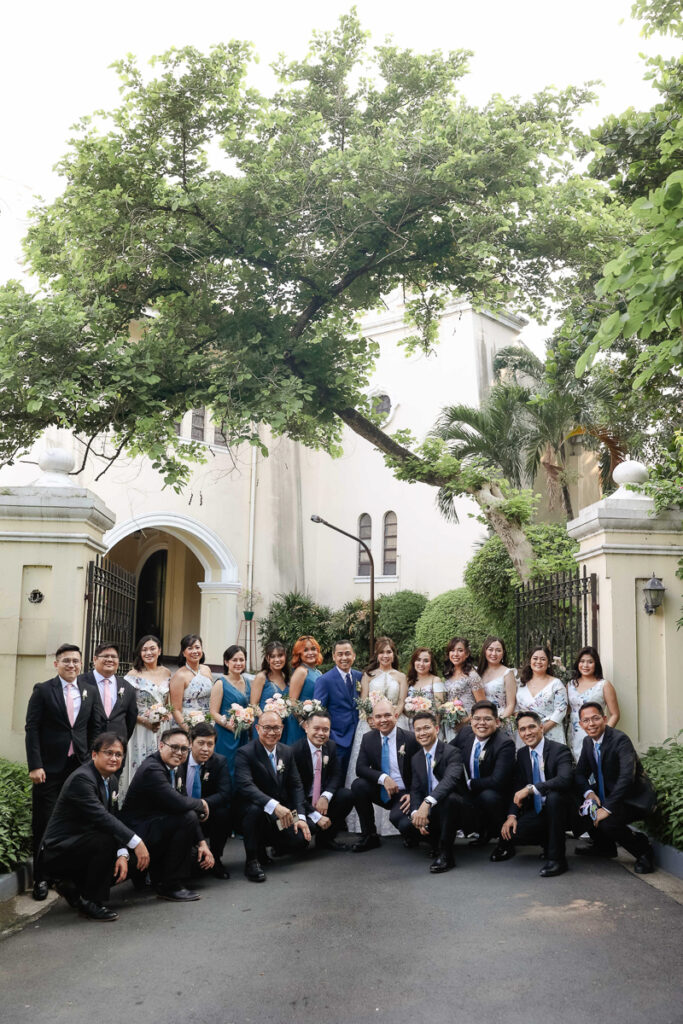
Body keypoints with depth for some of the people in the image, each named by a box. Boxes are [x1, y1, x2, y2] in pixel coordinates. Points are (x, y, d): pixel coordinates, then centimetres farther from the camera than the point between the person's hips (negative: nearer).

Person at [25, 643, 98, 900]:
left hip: (80, 766, 3)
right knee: (44, 824, 2)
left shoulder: (89, 692, 11)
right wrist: (35, 766, -13)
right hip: (49, 768, -3)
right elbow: (32, 729, -6)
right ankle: (41, 879, 11)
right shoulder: (43, 691, -1)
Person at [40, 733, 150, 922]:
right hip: (57, 851, -9)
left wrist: (123, 855, -13)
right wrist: (136, 842, -37)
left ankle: (71, 886, 16)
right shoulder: (81, 778, -22)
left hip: (80, 845, 9)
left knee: (125, 868, 3)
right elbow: (101, 817, -33)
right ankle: (90, 903, -15)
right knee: (107, 840, -30)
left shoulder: (111, 780, 7)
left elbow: (114, 818, 3)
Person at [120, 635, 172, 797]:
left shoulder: (166, 673, 8)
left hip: (161, 729, 4)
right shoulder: (133, 675, -7)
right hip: (140, 729, -4)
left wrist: (167, 714, 0)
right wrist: (145, 721, -17)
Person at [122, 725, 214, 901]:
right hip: (138, 832, -10)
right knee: (188, 818, -29)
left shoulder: (173, 769, 9)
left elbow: (181, 805, 9)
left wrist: (202, 842, 0)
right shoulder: (151, 769, -22)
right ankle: (171, 886, -19)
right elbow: (178, 803, -33)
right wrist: (202, 804, -12)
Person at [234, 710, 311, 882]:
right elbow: (245, 785, -30)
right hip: (257, 809, -5)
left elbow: (296, 785, 6)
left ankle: (265, 843, 16)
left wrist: (300, 816, -8)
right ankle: (252, 860, -19)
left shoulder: (287, 752, 6)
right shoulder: (245, 753, -14)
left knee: (301, 841, -17)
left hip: (282, 814, 5)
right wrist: (274, 805, -42)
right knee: (254, 808, -38)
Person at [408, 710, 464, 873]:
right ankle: (437, 843, 12)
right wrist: (416, 812, -19)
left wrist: (427, 803, -46)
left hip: (450, 805, -6)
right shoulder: (416, 758, 11)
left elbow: (451, 779, -31)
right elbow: (415, 790, 5)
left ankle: (445, 854, -24)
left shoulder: (452, 752, -12)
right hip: (428, 812, 6)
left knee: (449, 798, -38)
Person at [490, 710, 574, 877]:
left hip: (557, 807, -5)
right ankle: (548, 841, 11)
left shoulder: (560, 750, -13)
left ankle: (556, 857, -25)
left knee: (554, 796, -38)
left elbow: (565, 779, -32)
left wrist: (531, 788, -35)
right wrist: (512, 815, -11)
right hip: (536, 811, 5)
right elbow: (518, 788, 6)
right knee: (509, 832, -22)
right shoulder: (522, 754, 8)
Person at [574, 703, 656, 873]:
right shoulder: (588, 742, 3)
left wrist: (607, 808, -36)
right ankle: (604, 846, 17)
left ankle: (643, 850, -3)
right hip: (606, 794, 8)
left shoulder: (620, 739, -22)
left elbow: (627, 777, -33)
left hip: (634, 800, -8)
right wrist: (588, 792, -16)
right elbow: (580, 773, 7)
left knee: (607, 822, -31)